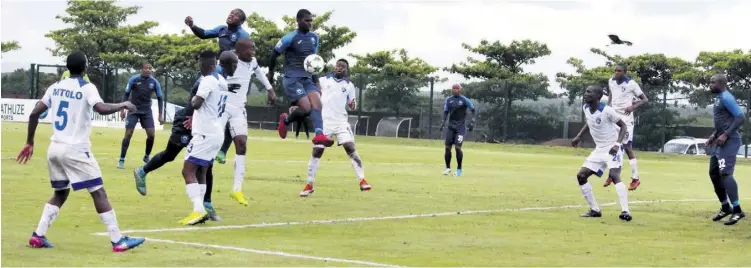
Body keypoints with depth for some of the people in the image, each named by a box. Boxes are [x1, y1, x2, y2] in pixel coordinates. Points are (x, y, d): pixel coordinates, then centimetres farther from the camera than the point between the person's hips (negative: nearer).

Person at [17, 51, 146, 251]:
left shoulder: (55, 87, 10)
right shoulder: (87, 88, -7)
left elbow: (34, 113, 8)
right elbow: (101, 108, -25)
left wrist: (29, 142, 16)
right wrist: (123, 105, -8)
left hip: (55, 148, 6)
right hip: (75, 150, -6)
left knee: (60, 193, 21)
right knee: (99, 192, -5)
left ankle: (38, 236, 13)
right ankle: (118, 241, -8)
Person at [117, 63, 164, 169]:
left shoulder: (154, 82, -5)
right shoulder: (133, 79, -11)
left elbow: (160, 98, 3)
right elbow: (126, 94, -1)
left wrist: (161, 115, -2)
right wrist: (122, 109, -7)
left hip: (146, 111, 2)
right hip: (133, 110, -2)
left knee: (151, 135, -6)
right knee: (128, 134, -7)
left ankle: (146, 157, 18)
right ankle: (121, 160, 1)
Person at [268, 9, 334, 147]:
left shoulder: (315, 38, 10)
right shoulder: (290, 38, -11)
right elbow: (275, 54, 1)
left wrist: (316, 80, 18)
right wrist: (271, 72, 10)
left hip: (307, 79, 6)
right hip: (292, 80, -6)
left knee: (317, 103, -18)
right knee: (306, 108, -18)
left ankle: (319, 135, -30)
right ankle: (285, 120, 11)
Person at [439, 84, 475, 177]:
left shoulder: (464, 100, -4)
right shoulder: (448, 100, 7)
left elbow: (473, 110, 0)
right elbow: (446, 112, 11)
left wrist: (472, 122, -9)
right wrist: (443, 122, -1)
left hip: (461, 127, -4)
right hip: (451, 126, 4)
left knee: (457, 147, -13)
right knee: (447, 147, -1)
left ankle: (459, 169, 0)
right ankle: (448, 168, 13)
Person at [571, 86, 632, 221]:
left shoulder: (607, 110, -22)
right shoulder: (586, 108, 0)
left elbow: (623, 126, -16)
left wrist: (617, 144, -28)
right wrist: (578, 137, 15)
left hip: (612, 148, -8)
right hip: (599, 149, 8)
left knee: (614, 175, -29)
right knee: (581, 175, 3)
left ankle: (625, 211, -35)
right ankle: (595, 210, 12)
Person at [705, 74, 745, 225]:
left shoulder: (726, 97, -14)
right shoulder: (719, 98, 17)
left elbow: (740, 117, -21)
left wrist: (726, 135, -25)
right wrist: (714, 135, 17)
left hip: (729, 141, -11)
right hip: (720, 141, 11)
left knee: (725, 173, -19)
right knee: (714, 173, 13)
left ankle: (737, 210, -18)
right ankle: (725, 207, 24)